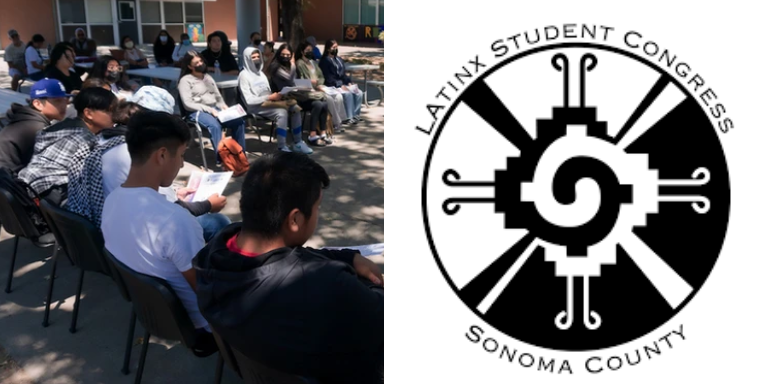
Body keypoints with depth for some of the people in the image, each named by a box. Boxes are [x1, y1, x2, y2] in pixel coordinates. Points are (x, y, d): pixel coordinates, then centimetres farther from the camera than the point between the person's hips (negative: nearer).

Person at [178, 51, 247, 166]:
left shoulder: (208, 77, 20)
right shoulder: (185, 80, -1)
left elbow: (218, 96, 20)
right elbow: (188, 104, -11)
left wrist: (223, 105, -4)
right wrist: (209, 109, -19)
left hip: (215, 109, 6)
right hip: (198, 112, -6)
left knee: (239, 121, -19)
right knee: (215, 125, -38)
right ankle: (221, 159, -34)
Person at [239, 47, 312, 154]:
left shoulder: (260, 73, 19)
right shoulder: (244, 75, -7)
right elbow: (249, 100, -16)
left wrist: (274, 96, -4)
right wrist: (270, 97, -19)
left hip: (268, 102, 8)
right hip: (256, 107, -8)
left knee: (295, 108, -11)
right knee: (281, 112, -33)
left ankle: (298, 143, -7)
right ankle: (282, 147, -29)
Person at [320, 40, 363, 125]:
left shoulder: (339, 59, 20)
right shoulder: (324, 60, -4)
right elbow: (328, 78, -13)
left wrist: (349, 82, 2)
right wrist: (340, 85, -21)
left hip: (343, 83, 7)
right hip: (332, 85, -7)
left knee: (359, 93, -15)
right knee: (348, 94, -31)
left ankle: (356, 114, -7)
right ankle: (350, 117, -26)